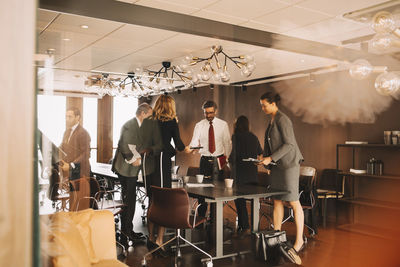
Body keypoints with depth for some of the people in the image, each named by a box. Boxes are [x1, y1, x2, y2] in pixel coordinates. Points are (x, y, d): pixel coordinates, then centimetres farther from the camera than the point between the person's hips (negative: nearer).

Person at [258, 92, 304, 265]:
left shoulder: (282, 119, -12)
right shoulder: (271, 121, 15)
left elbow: (289, 144, -17)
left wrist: (271, 158, -19)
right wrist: (270, 163, 17)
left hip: (288, 163, -9)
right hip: (277, 165, 9)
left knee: (293, 202, -5)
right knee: (277, 201, 8)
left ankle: (299, 241, 2)